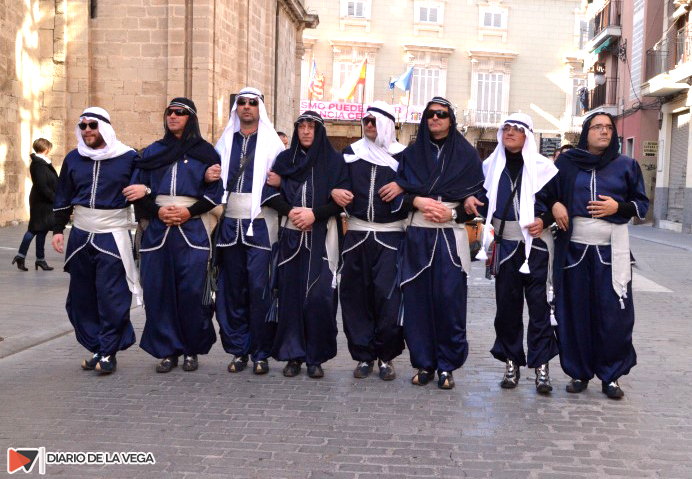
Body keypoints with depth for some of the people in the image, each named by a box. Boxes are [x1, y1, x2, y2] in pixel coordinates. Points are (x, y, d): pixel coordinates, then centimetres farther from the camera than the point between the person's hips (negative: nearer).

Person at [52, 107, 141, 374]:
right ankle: (95, 348, 19)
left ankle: (108, 352, 5)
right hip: (80, 236, 5)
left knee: (112, 297, -7)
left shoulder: (128, 157, -3)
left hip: (113, 236, -5)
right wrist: (58, 229, 10)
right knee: (81, 297, 8)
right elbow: (63, 198, 15)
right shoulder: (73, 159, 9)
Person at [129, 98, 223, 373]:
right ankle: (167, 350, 10)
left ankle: (192, 350, 8)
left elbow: (214, 191, 2)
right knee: (158, 289, -1)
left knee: (192, 290, -7)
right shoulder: (152, 152, 16)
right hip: (157, 229, 3)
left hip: (192, 228, -3)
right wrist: (157, 210, -7)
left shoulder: (205, 152, 8)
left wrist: (189, 211, -11)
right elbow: (137, 188, 10)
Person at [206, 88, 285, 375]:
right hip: (230, 222, 4)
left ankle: (260, 353, 4)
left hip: (260, 223, -4)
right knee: (233, 288, 5)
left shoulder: (272, 142, 5)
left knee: (260, 289, -7)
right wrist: (209, 176, 0)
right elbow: (215, 177, 22)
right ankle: (239, 349, 16)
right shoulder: (225, 141, 16)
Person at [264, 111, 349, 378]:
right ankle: (293, 355, 10)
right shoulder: (284, 159, 11)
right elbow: (271, 193, 6)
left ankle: (316, 357, 3)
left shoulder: (334, 161, 4)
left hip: (322, 238, -2)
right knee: (290, 295, 1)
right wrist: (290, 211, -12)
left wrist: (314, 213, -15)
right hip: (290, 236, 2)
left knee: (319, 296, -8)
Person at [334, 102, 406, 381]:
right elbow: (336, 181, 11)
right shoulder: (351, 152, 13)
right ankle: (363, 355, 14)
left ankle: (385, 356, 6)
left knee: (388, 295, -9)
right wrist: (335, 192, -11)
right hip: (356, 234, 3)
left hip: (390, 235, -3)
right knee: (355, 295, 2)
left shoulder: (402, 155, 4)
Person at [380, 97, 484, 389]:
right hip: (417, 236, 2)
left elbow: (476, 198, 3)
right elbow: (396, 194, 5)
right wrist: (417, 200, -13)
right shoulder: (412, 153, 13)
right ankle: (423, 363, 9)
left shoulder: (467, 154, 8)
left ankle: (447, 366, 5)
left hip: (451, 236, -2)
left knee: (449, 300, -6)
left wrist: (452, 213, -12)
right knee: (417, 299, -1)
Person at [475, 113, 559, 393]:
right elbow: (483, 200, 19)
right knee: (507, 303, 5)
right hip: (505, 243, 3)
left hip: (535, 244, -3)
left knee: (538, 304, -4)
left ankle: (541, 365, 3)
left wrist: (543, 220, -14)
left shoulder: (543, 167, 1)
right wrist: (487, 233, 9)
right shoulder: (491, 166, 11)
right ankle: (511, 362, 14)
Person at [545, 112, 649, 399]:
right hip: (574, 247, 0)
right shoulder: (567, 163, 7)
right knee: (575, 312, 2)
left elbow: (642, 204, 10)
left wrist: (617, 207, -9)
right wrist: (555, 205, -5)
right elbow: (546, 193, 16)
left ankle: (611, 376, 10)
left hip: (612, 249, 0)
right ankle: (579, 372, 14)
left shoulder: (627, 166, 8)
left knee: (614, 314, -3)